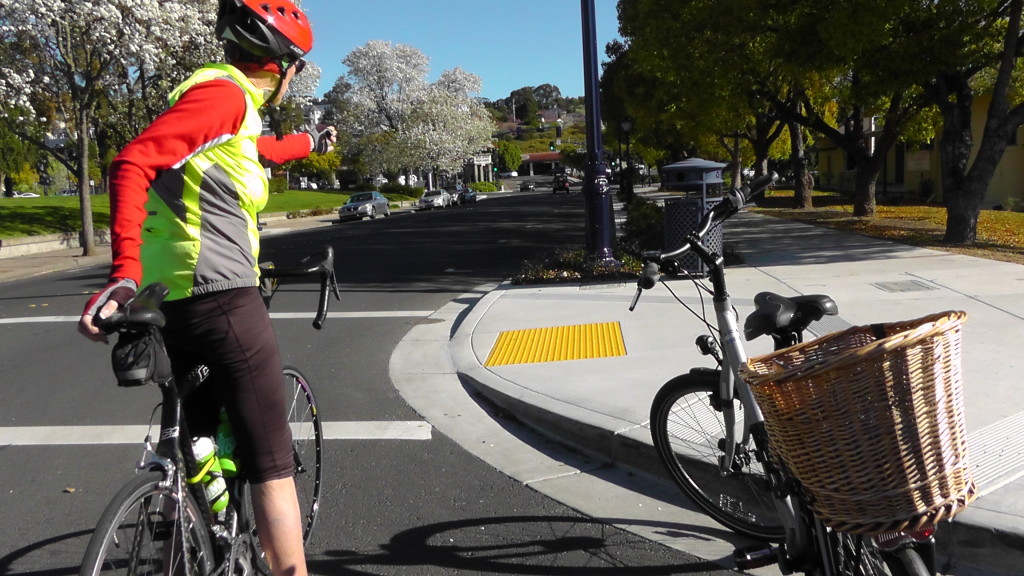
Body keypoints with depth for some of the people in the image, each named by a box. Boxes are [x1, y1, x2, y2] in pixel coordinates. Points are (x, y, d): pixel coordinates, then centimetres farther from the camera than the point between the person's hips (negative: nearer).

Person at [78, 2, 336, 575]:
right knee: (272, 463, -4)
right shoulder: (224, 93, -10)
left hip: (173, 301, 10)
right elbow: (133, 165, -23)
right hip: (222, 299, -10)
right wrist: (126, 271, -33)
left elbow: (261, 151, 43)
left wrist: (311, 141, 61)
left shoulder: (226, 100, 20)